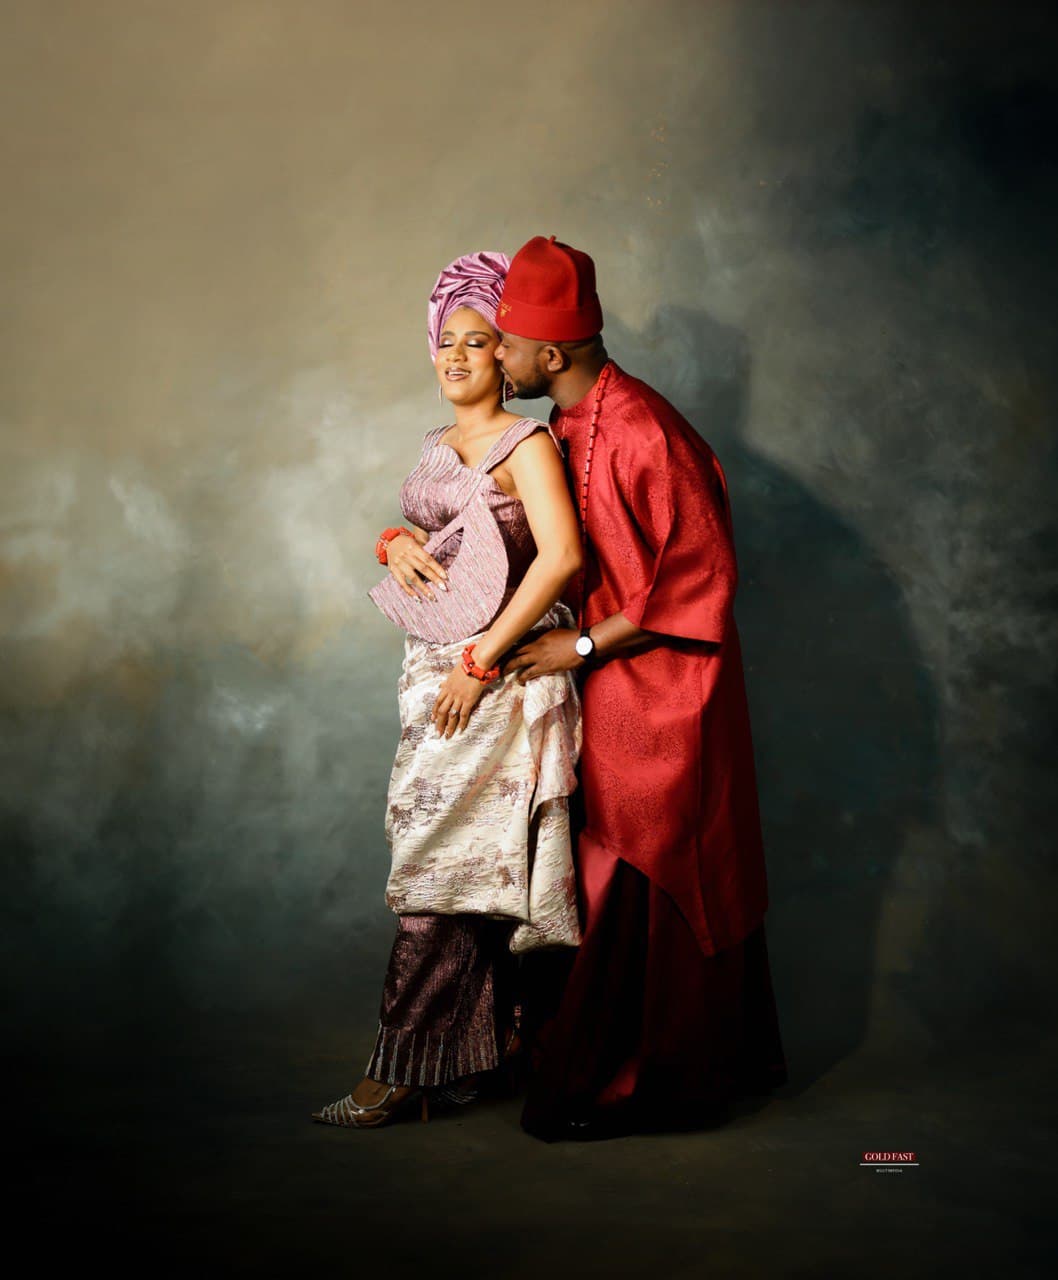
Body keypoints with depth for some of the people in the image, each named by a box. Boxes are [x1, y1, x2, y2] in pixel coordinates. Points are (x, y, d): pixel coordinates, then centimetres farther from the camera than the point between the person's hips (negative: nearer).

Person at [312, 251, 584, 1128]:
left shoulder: (526, 444, -7)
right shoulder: (438, 447, 17)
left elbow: (560, 557, -19)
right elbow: (416, 530, 25)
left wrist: (482, 661, -19)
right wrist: (395, 542, -1)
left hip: (496, 676, -7)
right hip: (437, 672, 7)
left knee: (440, 866, -6)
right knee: (475, 868, 10)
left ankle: (404, 1070, 1)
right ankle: (484, 1042, 20)